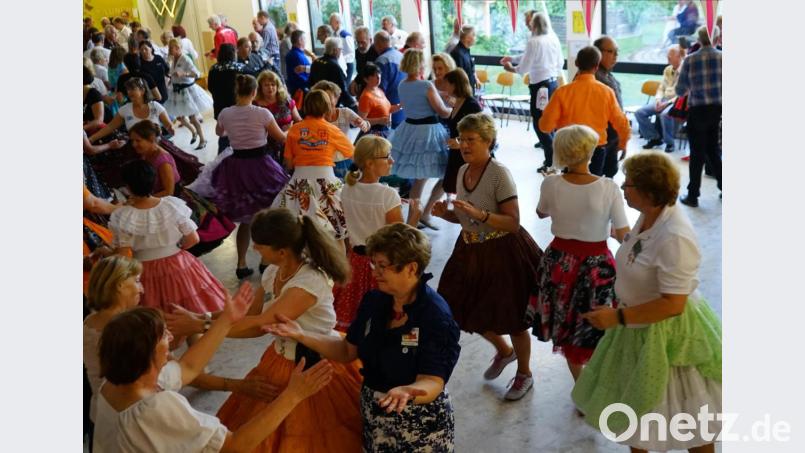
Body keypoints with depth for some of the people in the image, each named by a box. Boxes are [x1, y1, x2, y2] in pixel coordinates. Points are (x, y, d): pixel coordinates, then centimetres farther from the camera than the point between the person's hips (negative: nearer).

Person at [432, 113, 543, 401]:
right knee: (469, 311, 17)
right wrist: (446, 214, -6)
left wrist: (479, 214, -33)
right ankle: (504, 351, 47)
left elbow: (513, 223, -22)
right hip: (471, 250, 7)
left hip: (503, 253, -7)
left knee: (511, 318, 8)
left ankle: (524, 374, 35)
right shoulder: (463, 171, 2)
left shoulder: (500, 174, -20)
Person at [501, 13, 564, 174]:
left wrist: (510, 68, 6)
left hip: (540, 85, -7)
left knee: (539, 124, -1)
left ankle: (550, 163, -3)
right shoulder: (554, 40, 5)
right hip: (553, 83, 7)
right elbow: (560, 63, 13)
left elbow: (523, 68, -12)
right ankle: (552, 158, 21)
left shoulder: (533, 42, -14)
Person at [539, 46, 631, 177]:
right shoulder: (606, 91, -8)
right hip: (596, 150, 1)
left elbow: (546, 125, -12)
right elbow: (622, 124, -2)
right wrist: (623, 144, 18)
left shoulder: (563, 91, -12)